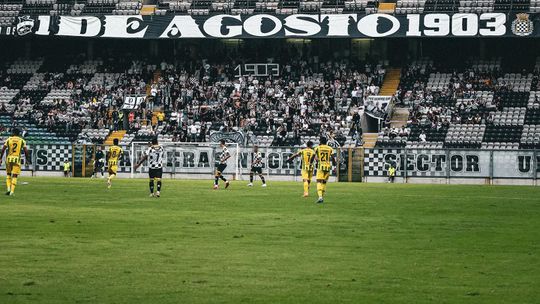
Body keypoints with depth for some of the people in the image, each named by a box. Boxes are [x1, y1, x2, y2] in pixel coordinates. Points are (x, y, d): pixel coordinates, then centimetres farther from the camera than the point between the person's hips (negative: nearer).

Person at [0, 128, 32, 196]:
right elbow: (26, 151, 1)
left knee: (8, 174, 19)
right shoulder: (22, 141, 4)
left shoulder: (8, 139, 5)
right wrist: (28, 159, 11)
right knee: (14, 176, 3)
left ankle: (8, 188, 5)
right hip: (17, 159, -1)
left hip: (9, 158, 1)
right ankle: (12, 191, -5)